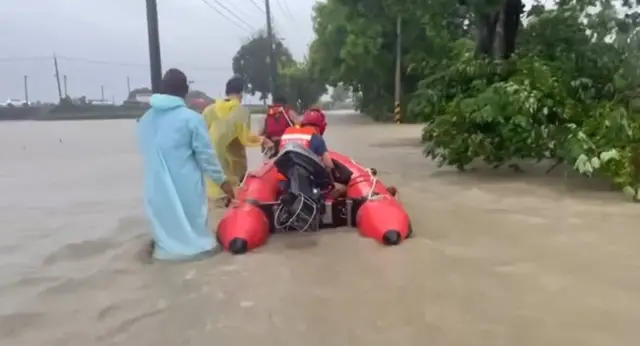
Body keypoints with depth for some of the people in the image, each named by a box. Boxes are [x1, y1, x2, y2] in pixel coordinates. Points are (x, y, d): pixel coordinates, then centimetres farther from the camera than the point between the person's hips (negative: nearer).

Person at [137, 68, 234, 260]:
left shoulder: (145, 119, 5)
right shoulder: (191, 118, -12)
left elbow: (148, 155, 9)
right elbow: (206, 154, -9)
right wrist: (222, 180, 2)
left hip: (157, 188, 5)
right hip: (186, 186, -5)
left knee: (165, 223, 17)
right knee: (193, 226, 9)